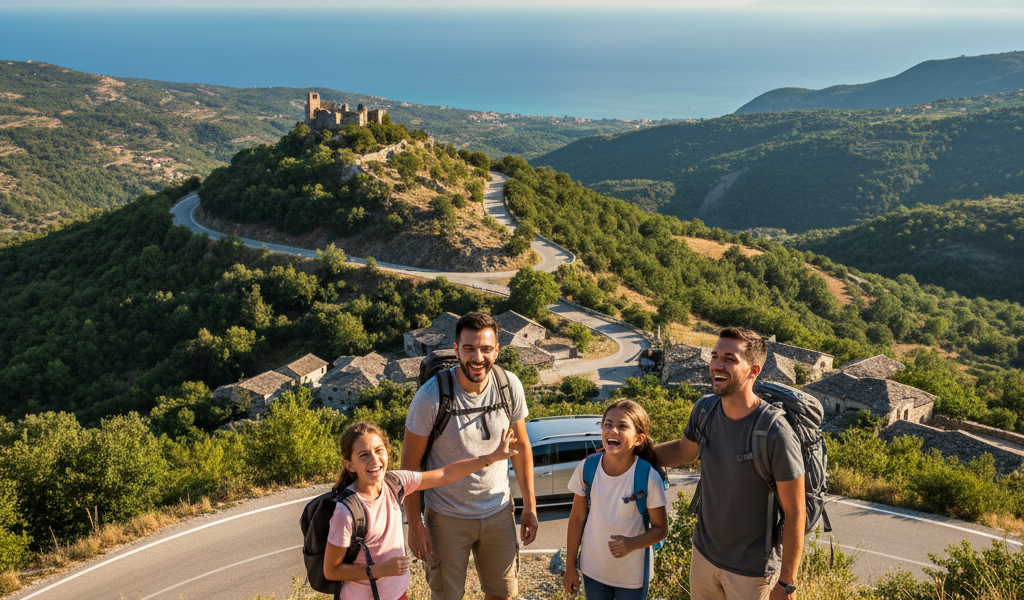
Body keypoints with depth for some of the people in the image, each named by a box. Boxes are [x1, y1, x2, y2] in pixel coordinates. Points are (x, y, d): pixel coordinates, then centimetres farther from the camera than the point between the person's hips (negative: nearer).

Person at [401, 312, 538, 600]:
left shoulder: (510, 386, -12)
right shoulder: (431, 396, -22)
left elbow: (521, 446, 2)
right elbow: (409, 465, -12)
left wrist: (530, 505, 5)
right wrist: (415, 525, -11)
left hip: (499, 511, 3)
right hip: (447, 516, -3)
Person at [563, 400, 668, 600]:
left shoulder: (649, 478, -20)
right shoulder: (587, 468, -13)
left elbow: (661, 529, -9)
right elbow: (577, 518, -2)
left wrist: (632, 544, -27)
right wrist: (570, 566, 3)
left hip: (632, 575, -2)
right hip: (593, 570, 2)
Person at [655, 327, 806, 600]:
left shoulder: (776, 434, -27)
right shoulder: (705, 409, -9)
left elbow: (795, 513, -19)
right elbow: (683, 451, 13)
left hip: (753, 569, -5)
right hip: (705, 553, 6)